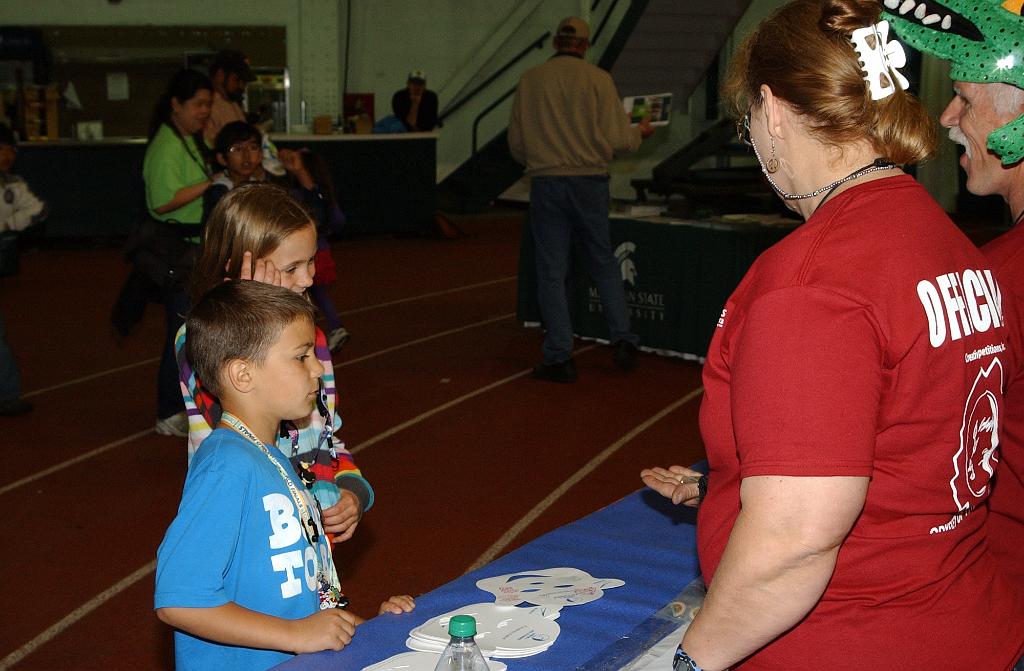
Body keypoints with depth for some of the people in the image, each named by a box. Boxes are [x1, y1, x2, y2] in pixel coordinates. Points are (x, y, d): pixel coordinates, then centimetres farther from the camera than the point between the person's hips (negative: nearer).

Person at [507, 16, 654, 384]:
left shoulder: (530, 80, 3)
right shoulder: (597, 79, -2)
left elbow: (516, 142, 7)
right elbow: (617, 139, -5)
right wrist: (639, 133, 16)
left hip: (546, 184, 0)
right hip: (590, 182, 0)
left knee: (552, 272, 4)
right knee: (604, 263, 16)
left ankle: (559, 357, 4)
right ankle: (623, 339, 10)